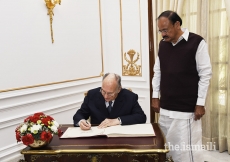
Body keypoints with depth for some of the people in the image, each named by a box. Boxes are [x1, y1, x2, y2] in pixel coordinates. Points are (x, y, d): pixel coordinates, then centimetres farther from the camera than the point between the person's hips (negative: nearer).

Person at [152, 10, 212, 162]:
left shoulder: (197, 42, -8)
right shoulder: (163, 44, 8)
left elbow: (205, 74, -8)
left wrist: (200, 103, -10)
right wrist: (155, 97, 10)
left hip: (187, 109, -5)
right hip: (165, 107, 5)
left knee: (187, 149, 0)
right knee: (166, 147, 11)